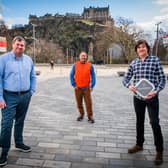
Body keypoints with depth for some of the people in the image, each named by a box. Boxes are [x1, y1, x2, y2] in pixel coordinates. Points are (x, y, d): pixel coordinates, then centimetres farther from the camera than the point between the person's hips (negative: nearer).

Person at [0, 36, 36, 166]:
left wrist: (31, 92, 7)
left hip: (25, 96, 4)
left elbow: (33, 77, 14)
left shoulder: (28, 60, 7)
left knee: (20, 121, 18)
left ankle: (19, 143, 35)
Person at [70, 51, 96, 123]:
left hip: (86, 88, -1)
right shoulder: (75, 65, 1)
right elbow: (71, 76, 5)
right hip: (78, 88, 1)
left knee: (88, 103, -1)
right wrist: (74, 85, -1)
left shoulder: (90, 65, 0)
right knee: (79, 103, 11)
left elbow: (93, 76, 3)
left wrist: (92, 86, -3)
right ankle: (81, 114, 29)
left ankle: (90, 116, 12)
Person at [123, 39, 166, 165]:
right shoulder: (133, 63, 5)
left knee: (154, 123, 0)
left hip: (152, 97, -3)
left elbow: (162, 78, -4)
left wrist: (156, 91, -19)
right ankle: (139, 144, 35)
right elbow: (126, 78, 8)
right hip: (138, 97, 4)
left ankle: (159, 151, 18)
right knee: (139, 121, 16)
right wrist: (129, 85, -14)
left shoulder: (155, 60, -4)